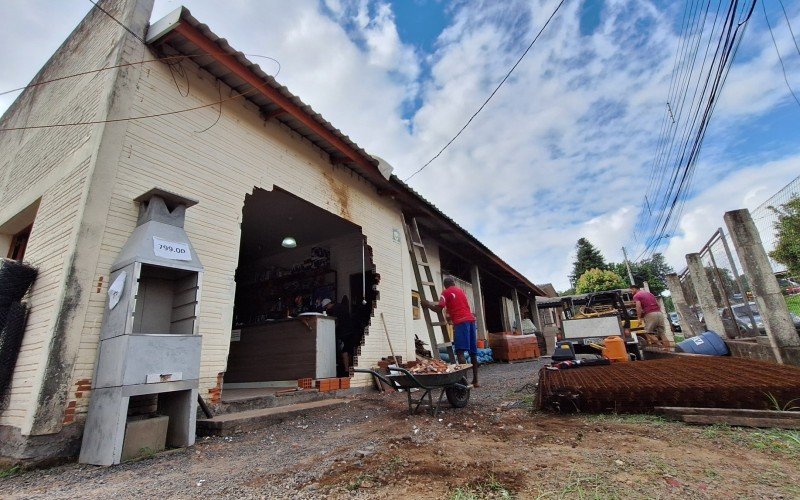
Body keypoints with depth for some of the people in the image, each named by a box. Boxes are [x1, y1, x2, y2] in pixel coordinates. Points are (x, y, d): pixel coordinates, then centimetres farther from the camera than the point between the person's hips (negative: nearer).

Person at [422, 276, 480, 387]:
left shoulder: (446, 292, 4)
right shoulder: (461, 290, 25)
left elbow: (438, 308, -6)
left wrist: (428, 304, 12)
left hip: (461, 322, -7)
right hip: (471, 320, 8)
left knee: (460, 352, -11)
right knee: (473, 352, 9)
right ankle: (475, 380, 13)